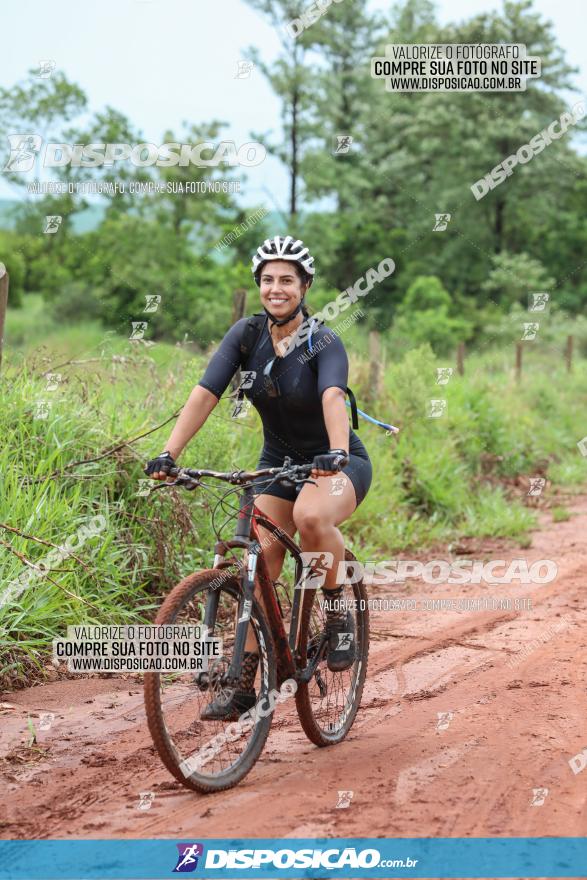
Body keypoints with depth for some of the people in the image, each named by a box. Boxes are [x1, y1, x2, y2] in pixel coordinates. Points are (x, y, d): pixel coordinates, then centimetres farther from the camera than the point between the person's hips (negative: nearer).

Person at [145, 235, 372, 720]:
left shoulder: (324, 342, -19)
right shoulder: (246, 334, -8)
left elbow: (332, 397, -38)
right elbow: (205, 393, -17)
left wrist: (336, 452, -57)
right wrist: (169, 454, -29)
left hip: (339, 463, -4)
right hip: (278, 462, 5)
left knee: (311, 516, -37)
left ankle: (338, 614, -13)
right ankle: (245, 685, -2)